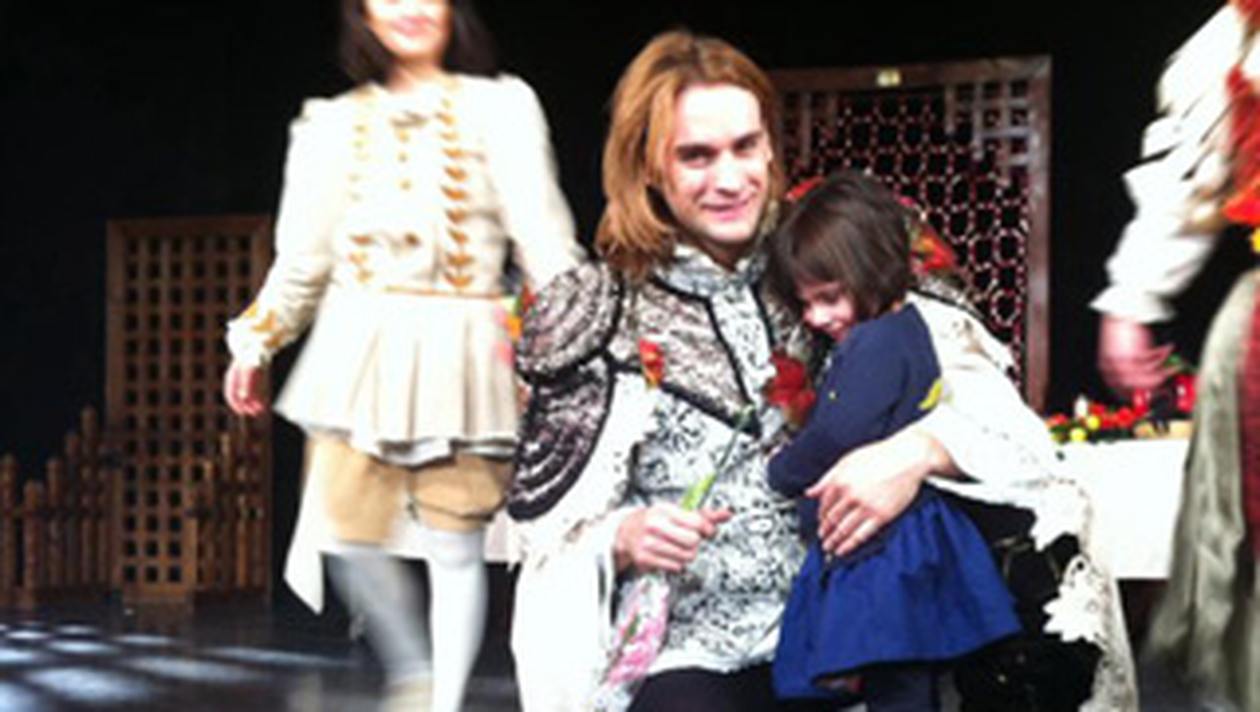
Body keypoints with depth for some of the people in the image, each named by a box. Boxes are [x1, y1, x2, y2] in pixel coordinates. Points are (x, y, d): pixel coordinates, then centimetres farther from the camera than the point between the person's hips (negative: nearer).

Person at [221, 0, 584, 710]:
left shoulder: (499, 107, 3)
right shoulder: (335, 124, 11)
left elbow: (542, 235, -3)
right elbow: (303, 255, 17)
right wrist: (256, 343, 18)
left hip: (458, 355, -3)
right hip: (360, 354, 3)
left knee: (455, 545, -2)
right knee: (350, 534, 0)